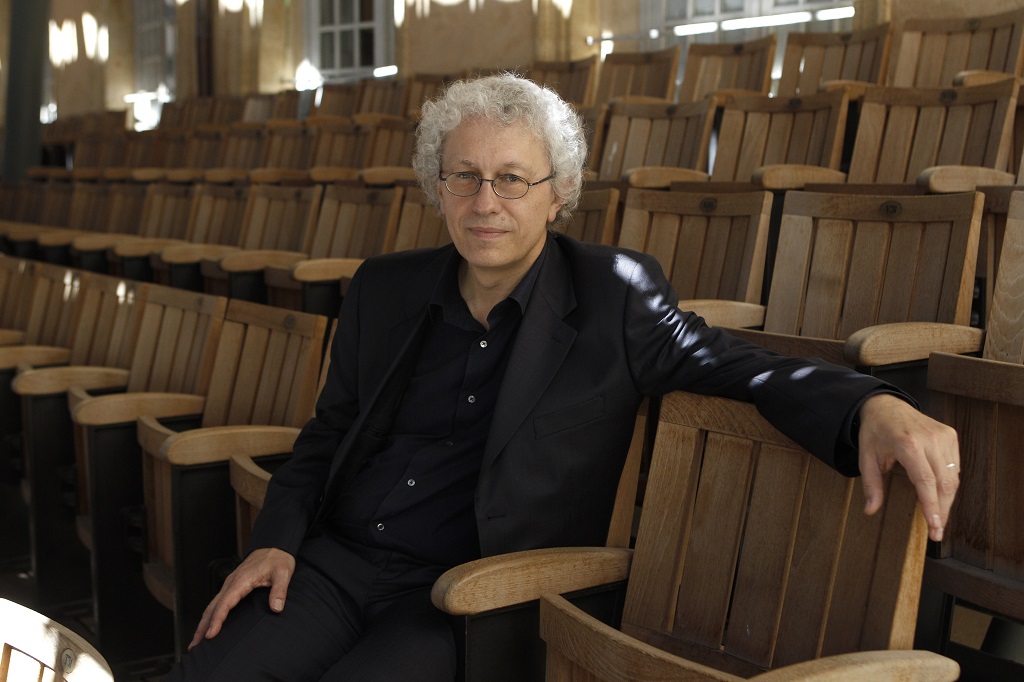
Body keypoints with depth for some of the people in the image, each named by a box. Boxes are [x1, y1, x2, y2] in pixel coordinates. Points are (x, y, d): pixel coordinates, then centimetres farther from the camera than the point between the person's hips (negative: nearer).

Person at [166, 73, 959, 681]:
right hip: (339, 561, 4)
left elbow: (748, 370, -3)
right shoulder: (384, 289, 9)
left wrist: (873, 407, -23)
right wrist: (275, 540, -1)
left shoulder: (613, 299, -3)